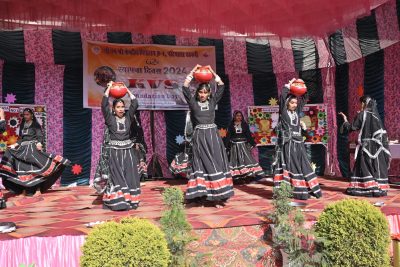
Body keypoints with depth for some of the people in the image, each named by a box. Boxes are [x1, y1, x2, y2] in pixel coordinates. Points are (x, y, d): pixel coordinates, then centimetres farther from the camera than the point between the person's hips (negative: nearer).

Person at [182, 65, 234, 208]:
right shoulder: (193, 103, 5)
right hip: (199, 136, -2)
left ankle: (217, 196, 2)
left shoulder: (213, 101, 10)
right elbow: (185, 88, -4)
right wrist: (193, 71, -3)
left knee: (216, 164, -2)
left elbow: (221, 86, 7)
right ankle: (200, 195, 1)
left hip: (213, 135, 2)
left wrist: (212, 71, 4)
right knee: (202, 164, -2)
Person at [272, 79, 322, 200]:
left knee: (302, 166, 6)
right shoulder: (283, 111, -2)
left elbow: (305, 98, 19)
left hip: (298, 143, 6)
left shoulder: (297, 111, 13)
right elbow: (282, 96, -16)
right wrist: (289, 84, -8)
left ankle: (305, 190, 12)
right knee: (289, 167, -8)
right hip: (287, 143, -6)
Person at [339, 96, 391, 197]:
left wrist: (345, 120, 10)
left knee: (364, 166, 1)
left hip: (366, 145, -5)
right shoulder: (375, 115, 7)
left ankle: (366, 188, 0)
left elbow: (351, 127, -5)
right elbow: (382, 131, 10)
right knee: (377, 166, 8)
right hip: (376, 145, 5)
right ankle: (379, 188, 9)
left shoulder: (361, 115, -8)